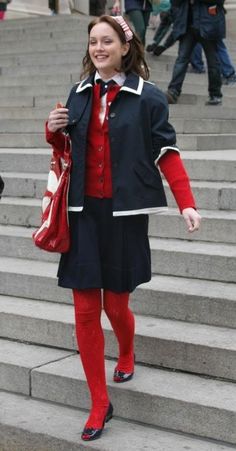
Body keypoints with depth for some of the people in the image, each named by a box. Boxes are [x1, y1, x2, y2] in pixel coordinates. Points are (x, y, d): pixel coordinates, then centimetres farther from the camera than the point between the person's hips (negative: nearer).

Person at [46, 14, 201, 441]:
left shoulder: (147, 96, -4)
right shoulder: (80, 94, 9)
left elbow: (167, 153, -4)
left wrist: (186, 203, -14)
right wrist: (53, 131, -4)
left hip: (124, 212, -3)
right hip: (84, 212, 4)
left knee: (116, 305, 6)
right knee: (85, 310, 1)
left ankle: (126, 355, 43)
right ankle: (99, 404, 13)